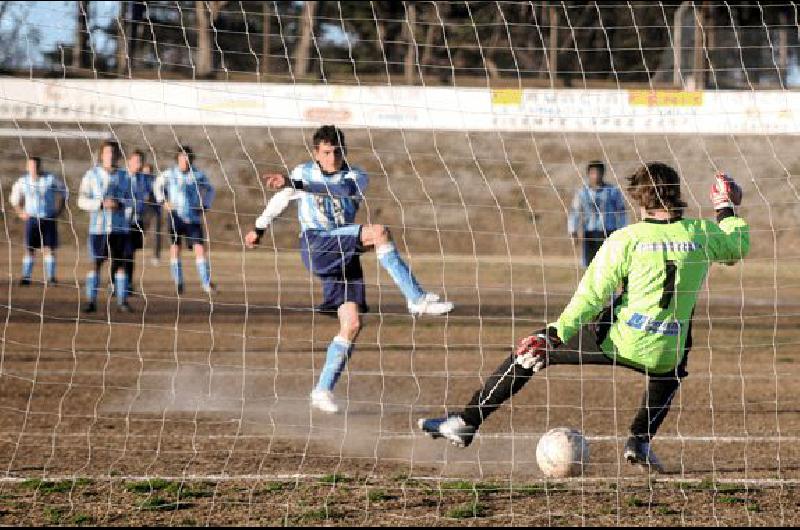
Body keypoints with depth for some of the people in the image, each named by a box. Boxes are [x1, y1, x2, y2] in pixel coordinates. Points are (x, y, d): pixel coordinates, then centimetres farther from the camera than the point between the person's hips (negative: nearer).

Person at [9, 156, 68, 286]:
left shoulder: (51, 179, -4)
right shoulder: (22, 181, 1)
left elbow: (63, 191, 9)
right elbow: (14, 198, 17)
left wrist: (59, 210, 3)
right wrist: (21, 212, 4)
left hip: (49, 219, -1)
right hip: (32, 219, 1)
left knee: (49, 248, -4)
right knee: (29, 249, -3)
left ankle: (50, 277, 0)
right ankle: (26, 277, 0)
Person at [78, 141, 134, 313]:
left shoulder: (123, 176, 8)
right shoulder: (92, 175, 1)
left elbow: (130, 201, 11)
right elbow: (82, 201, -2)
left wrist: (119, 203, -11)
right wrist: (101, 204, -16)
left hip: (120, 228, 2)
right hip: (98, 227, -2)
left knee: (120, 264, 2)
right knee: (95, 264, -2)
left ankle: (122, 301, 6)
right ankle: (91, 301, 3)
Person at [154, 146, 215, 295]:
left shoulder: (198, 175, -1)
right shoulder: (169, 174, -1)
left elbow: (209, 189, 15)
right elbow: (158, 185, 17)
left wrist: (205, 207, 5)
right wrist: (163, 201, 5)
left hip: (194, 217, 0)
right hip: (176, 216, 0)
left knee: (200, 249, -10)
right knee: (175, 249, 2)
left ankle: (207, 283, -9)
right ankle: (178, 283, 13)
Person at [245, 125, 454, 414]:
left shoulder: (356, 176, 5)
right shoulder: (304, 172, 9)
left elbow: (345, 189, -19)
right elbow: (280, 199, 27)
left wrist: (295, 184, -29)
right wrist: (259, 227, 38)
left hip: (345, 254, 3)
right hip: (316, 246, -3)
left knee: (352, 324, -5)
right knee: (379, 232, -25)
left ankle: (323, 390, 5)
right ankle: (417, 299, -28)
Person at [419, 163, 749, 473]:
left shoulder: (626, 239, -9)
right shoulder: (702, 233, 0)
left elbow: (591, 296, -12)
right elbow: (738, 246, 21)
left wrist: (554, 335, -11)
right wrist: (727, 210, 36)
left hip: (617, 341, -3)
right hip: (665, 353, 3)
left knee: (531, 350, 13)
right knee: (670, 373, 41)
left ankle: (467, 423, 11)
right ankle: (641, 440, 18)